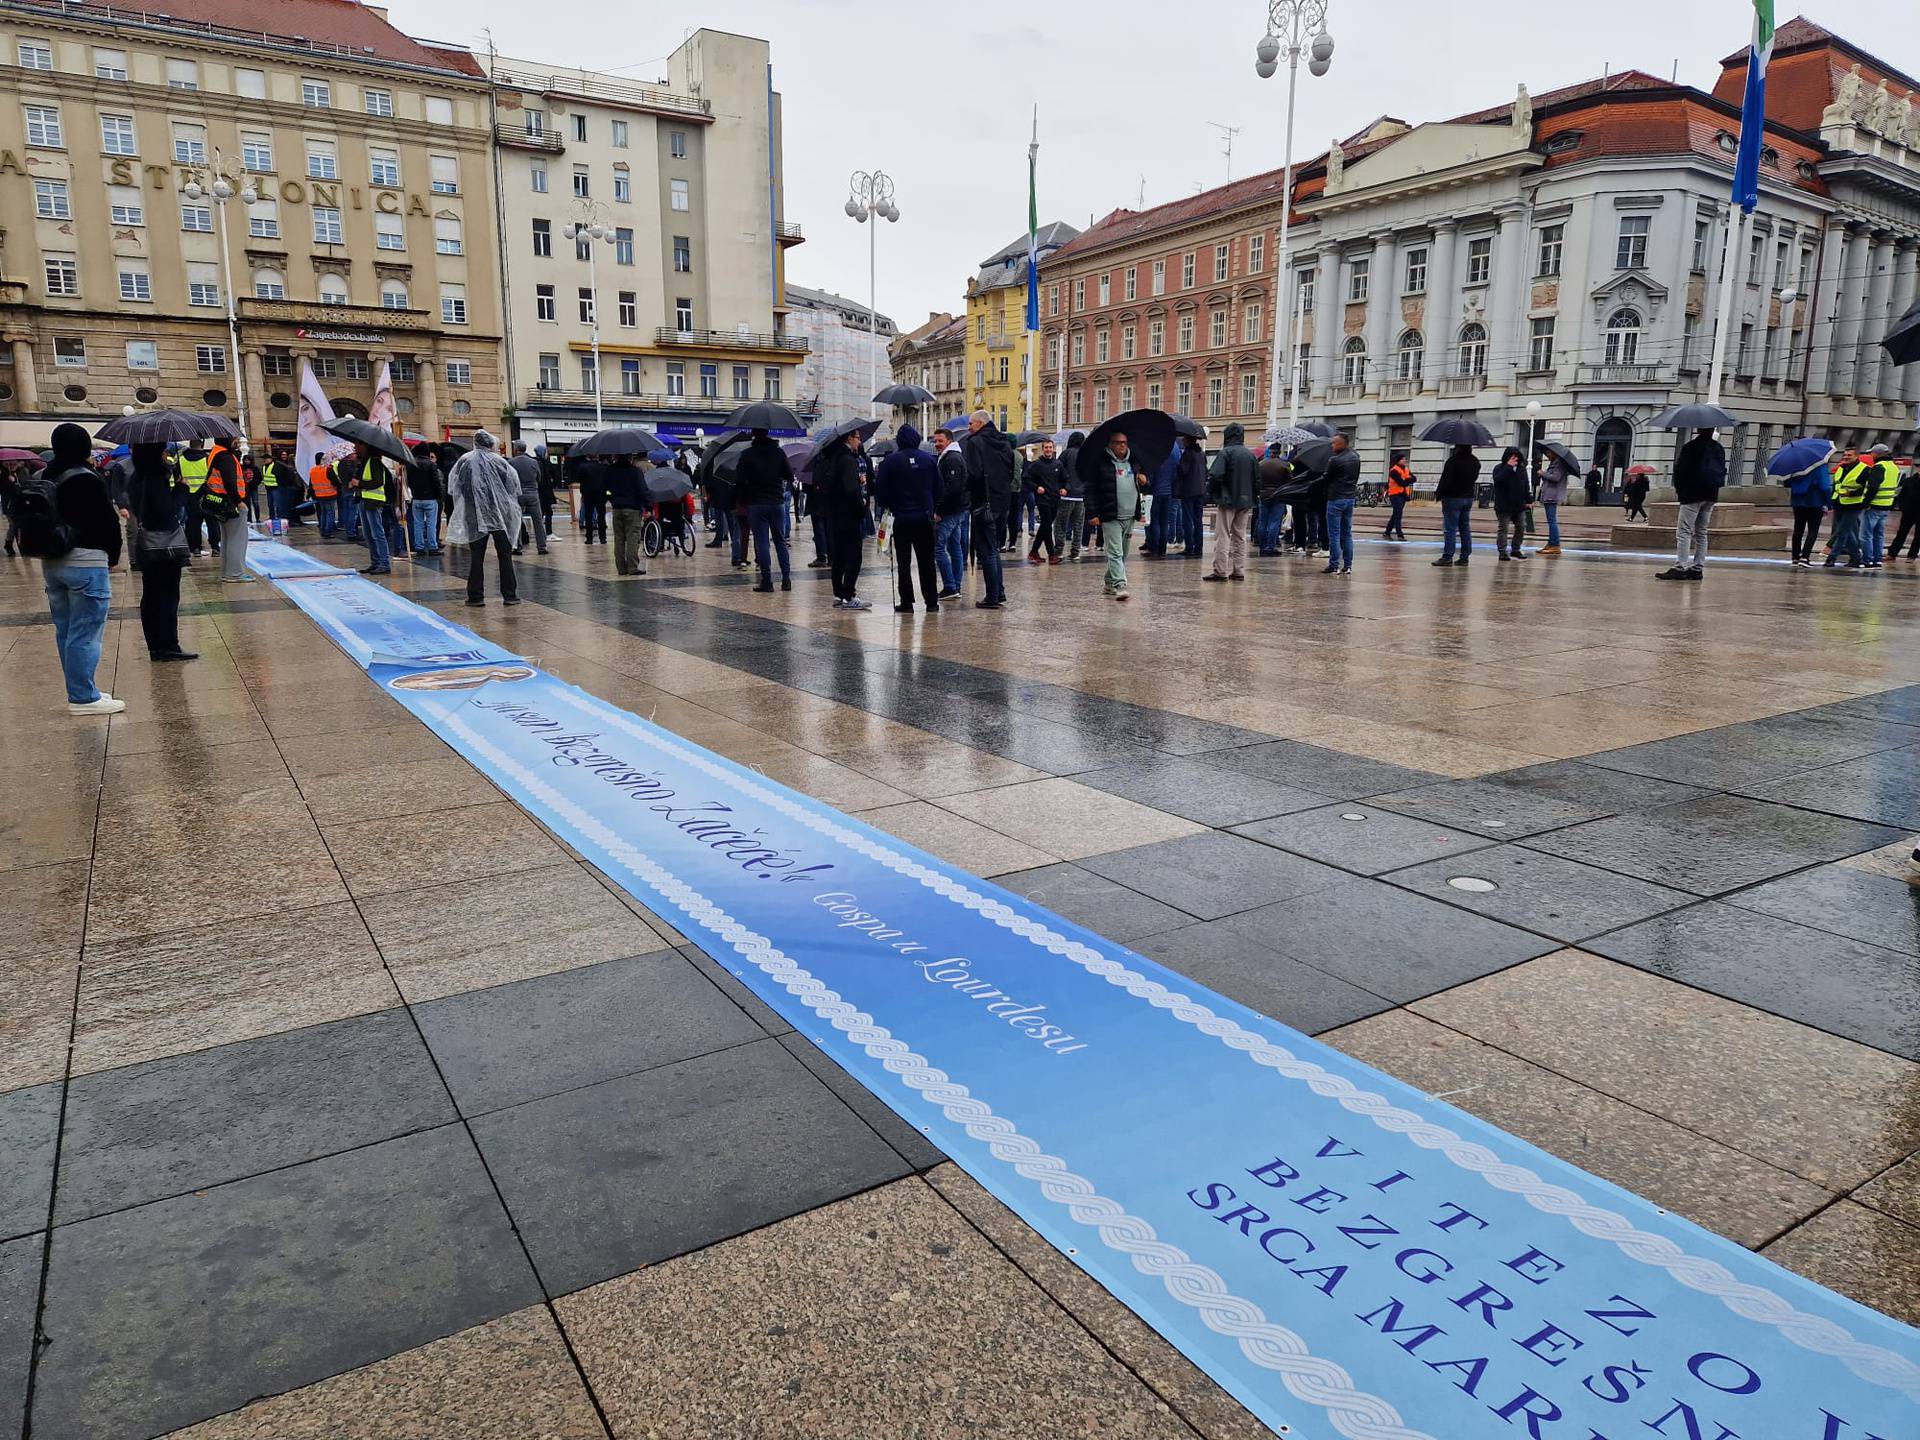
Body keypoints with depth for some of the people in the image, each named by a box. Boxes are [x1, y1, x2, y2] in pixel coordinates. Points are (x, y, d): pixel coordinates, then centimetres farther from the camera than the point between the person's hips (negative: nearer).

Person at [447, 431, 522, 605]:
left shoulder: (464, 460, 0)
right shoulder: (498, 461, -4)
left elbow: (452, 488, 4)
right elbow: (514, 483, 0)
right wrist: (513, 505, 13)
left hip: (475, 517, 1)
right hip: (500, 515, -1)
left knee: (476, 557, 5)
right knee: (505, 555, 6)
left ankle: (475, 596, 5)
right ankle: (510, 595, 5)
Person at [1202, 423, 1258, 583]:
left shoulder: (1225, 453, -10)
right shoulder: (1251, 454, 9)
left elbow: (1215, 475, -18)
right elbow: (1257, 480, 10)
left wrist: (1214, 494, -1)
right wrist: (1252, 499, 17)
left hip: (1228, 500, -6)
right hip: (1245, 501, 6)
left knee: (1222, 536, -3)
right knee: (1240, 536, 11)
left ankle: (1220, 571, -5)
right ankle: (1239, 571, 12)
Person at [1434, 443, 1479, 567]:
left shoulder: (1453, 460, -17)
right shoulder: (1475, 461, 7)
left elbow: (1446, 479, -17)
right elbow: (1474, 478, 16)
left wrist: (1438, 493, -7)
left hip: (1453, 498, -7)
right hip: (1468, 497, 7)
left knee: (1450, 528, -5)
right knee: (1465, 528, 11)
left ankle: (1448, 556, -8)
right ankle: (1465, 556, 12)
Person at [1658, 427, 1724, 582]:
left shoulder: (1689, 447, -11)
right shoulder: (1719, 448, 10)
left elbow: (1680, 469, -10)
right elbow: (1723, 470, 15)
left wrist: (1677, 488, 4)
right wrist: (1714, 486, 22)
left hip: (1692, 494, -7)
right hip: (1711, 495, 7)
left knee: (1684, 531, -9)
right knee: (1701, 532, 11)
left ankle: (1680, 567, -17)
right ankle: (1698, 568, 11)